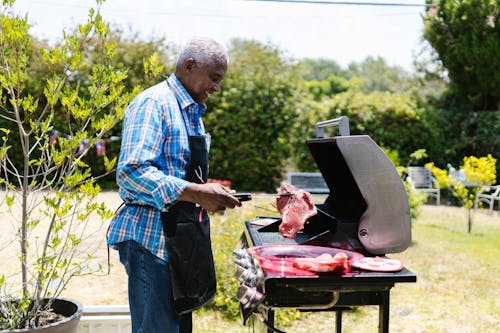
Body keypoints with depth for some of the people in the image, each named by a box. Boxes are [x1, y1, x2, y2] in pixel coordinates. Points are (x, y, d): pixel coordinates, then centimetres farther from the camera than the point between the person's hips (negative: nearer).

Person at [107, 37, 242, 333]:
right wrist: (197, 193, -28)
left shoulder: (192, 111, 18)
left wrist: (211, 195, 9)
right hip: (152, 238, -10)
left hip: (181, 240, 10)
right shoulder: (154, 103, -12)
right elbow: (131, 172, -24)